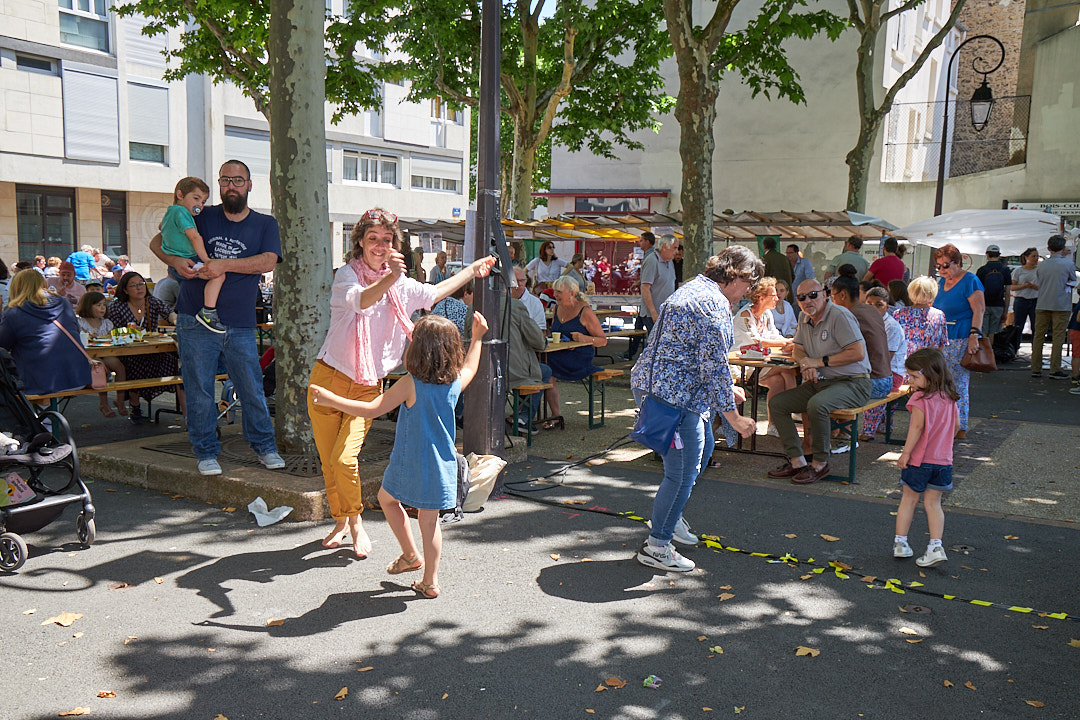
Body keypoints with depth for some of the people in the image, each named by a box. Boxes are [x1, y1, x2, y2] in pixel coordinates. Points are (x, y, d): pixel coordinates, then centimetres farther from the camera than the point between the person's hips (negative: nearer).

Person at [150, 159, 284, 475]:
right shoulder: (203, 217, 9)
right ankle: (206, 452, 17)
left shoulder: (265, 224, 8)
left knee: (252, 389, 3)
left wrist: (225, 264, -20)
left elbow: (268, 261, -10)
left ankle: (264, 446, 21)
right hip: (195, 321, 0)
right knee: (199, 390, 3)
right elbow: (157, 242, 13)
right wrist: (175, 260, -9)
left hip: (240, 325, 0)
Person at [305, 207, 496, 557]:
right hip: (329, 379, -2)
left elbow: (434, 292, 27)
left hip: (367, 387, 2)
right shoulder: (347, 274, -9)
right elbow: (360, 300, -32)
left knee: (345, 459, -13)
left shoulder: (401, 285, 8)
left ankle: (356, 524, 9)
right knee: (328, 461, 6)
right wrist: (389, 279, -52)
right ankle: (340, 522, 29)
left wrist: (473, 269, 33)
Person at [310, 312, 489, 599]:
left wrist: (330, 400, -15)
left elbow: (372, 409, -19)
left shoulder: (411, 384, -17)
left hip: (411, 462, -5)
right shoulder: (456, 382, -2)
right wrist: (477, 338, 33)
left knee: (387, 499, 22)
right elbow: (469, 368, 23)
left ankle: (411, 555, 25)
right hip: (442, 464, 5)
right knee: (430, 519, 13)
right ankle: (431, 581, 18)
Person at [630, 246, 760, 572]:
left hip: (654, 383, 11)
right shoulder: (714, 304, -17)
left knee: (702, 450, 24)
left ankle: (668, 516, 37)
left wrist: (725, 388, 27)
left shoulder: (694, 289, 17)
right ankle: (656, 546, 10)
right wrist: (734, 417, -14)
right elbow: (714, 365, -20)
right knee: (683, 471, -2)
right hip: (673, 394, -11)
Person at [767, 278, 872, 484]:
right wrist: (806, 363, -5)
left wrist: (821, 361, -16)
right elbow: (798, 350, 19)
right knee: (776, 403, -4)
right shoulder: (804, 317, 11)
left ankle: (820, 463, -17)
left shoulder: (839, 315, -14)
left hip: (852, 383, -8)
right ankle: (797, 461, -5)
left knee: (817, 404, -36)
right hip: (820, 383, 9)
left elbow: (858, 353, -20)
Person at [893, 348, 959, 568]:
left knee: (909, 500, 10)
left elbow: (917, 427, -21)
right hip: (943, 460, 5)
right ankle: (936, 546, 0)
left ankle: (900, 542, 17)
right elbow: (956, 424, 12)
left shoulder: (920, 399, -17)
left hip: (919, 459, -5)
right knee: (933, 503, 11)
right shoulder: (949, 398, 4)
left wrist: (905, 453, -16)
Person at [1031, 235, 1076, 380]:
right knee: (1058, 336, 1)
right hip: (1061, 305, -3)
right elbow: (1073, 280, 6)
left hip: (1042, 305, 3)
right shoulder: (1068, 263, -8)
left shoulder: (1041, 265, 2)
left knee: (1038, 335, 7)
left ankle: (1035, 368, 8)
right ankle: (1055, 369, 0)